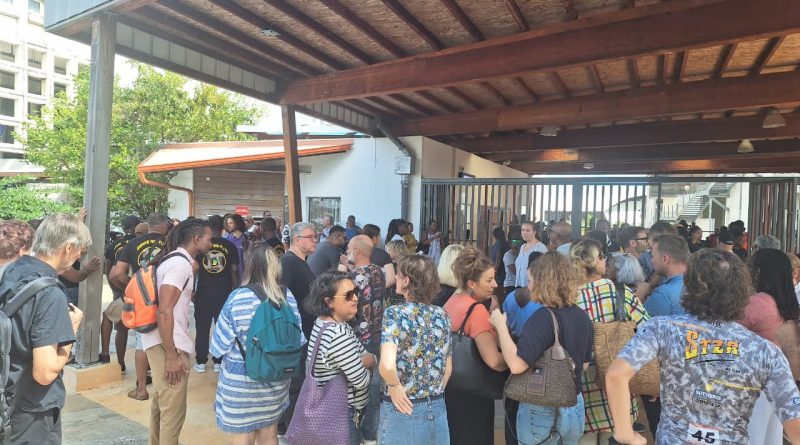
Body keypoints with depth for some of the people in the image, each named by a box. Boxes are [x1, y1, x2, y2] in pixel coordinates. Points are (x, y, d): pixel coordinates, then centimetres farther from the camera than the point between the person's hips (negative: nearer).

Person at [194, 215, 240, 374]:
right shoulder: (230, 246, -2)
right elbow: (235, 271, -1)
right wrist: (235, 290, 8)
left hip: (203, 292, 0)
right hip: (224, 293, 0)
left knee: (202, 328, 11)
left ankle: (200, 362, 17)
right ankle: (218, 362, 15)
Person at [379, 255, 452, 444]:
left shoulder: (395, 313, -17)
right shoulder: (442, 315, -1)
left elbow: (387, 365, -30)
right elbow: (448, 368, 7)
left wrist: (394, 387, -12)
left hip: (404, 410, -4)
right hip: (437, 409, 4)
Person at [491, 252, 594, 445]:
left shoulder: (543, 317, -23)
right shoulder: (582, 317, -1)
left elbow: (516, 365, -31)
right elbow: (584, 363, 12)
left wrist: (500, 325, -22)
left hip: (542, 410, -6)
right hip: (575, 406, 7)